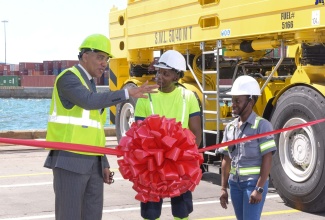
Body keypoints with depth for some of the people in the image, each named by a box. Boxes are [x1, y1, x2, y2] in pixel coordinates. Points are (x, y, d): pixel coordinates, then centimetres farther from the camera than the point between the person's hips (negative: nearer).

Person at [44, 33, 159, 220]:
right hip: (70, 161, -8)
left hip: (93, 163, 8)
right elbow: (89, 101, -28)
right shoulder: (68, 78, -7)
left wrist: (104, 164, 16)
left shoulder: (90, 84, 19)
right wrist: (127, 93, -31)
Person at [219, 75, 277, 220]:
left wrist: (259, 189, -18)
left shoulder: (262, 125, -9)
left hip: (254, 183, -6)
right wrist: (223, 188, 9)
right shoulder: (230, 127, 9)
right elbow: (227, 160, 13)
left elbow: (267, 160, -13)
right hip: (235, 184, 6)